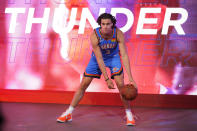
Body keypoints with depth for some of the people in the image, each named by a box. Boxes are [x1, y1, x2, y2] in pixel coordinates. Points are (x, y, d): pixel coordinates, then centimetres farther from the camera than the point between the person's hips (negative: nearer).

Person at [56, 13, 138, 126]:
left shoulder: (118, 34, -31)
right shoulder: (94, 36, -33)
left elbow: (124, 56, -32)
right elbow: (99, 59, -31)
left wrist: (130, 78, -39)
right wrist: (107, 79, -35)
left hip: (113, 56, 0)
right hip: (98, 57, 0)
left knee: (121, 85, -16)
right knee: (83, 85, 0)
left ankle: (129, 114, -1)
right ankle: (68, 113, 11)